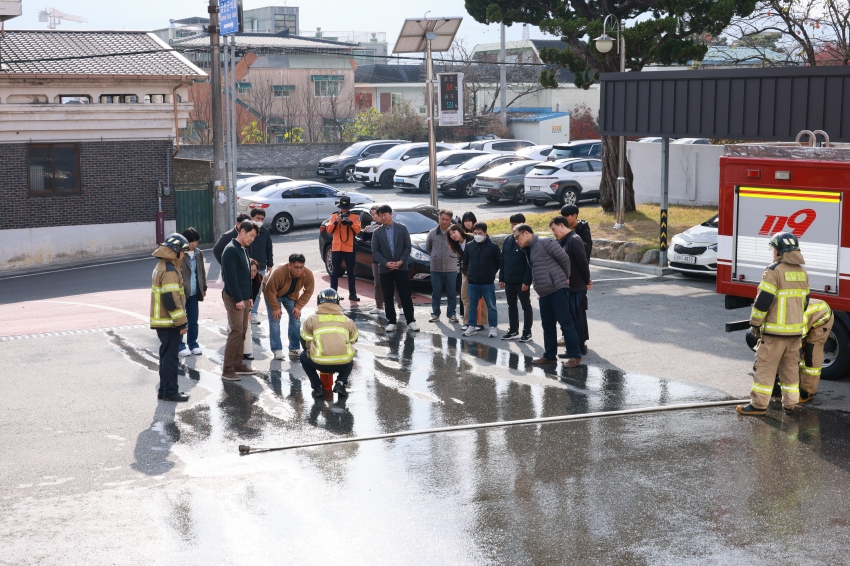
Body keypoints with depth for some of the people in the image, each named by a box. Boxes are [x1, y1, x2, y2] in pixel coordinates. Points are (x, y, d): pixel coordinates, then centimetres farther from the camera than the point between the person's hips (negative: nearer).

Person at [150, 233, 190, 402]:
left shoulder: (161, 267, 14)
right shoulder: (170, 271, -19)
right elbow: (172, 300, -24)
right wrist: (181, 322, -18)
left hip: (161, 321, 10)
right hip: (169, 323, -10)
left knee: (166, 355, 15)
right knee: (171, 356, -4)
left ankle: (165, 390, 21)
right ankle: (170, 392, -1)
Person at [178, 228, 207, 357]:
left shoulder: (199, 253, 7)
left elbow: (202, 271, 16)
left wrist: (204, 287, 14)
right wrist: (180, 291, -18)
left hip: (194, 293, 6)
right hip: (182, 293, -6)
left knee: (193, 321, 12)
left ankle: (193, 344, 22)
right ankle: (180, 346, 11)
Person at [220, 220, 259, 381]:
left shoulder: (244, 250, 15)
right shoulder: (231, 250, -15)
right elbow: (230, 277, -20)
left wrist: (248, 297, 18)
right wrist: (238, 299, -20)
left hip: (244, 298, 9)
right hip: (234, 299, -9)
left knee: (242, 332, 11)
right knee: (236, 332, -11)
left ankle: (238, 364, 18)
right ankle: (227, 370, -8)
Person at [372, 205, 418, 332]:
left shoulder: (402, 228, 2)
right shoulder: (377, 232, 3)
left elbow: (407, 247, 0)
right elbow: (375, 250, -1)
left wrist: (401, 261, -12)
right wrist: (386, 263, -13)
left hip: (401, 267, -1)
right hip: (385, 269, 1)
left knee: (405, 295, 0)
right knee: (388, 297, 4)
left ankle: (411, 320, 6)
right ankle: (391, 321, 11)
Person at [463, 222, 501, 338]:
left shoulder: (493, 246, -8)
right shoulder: (469, 246, 2)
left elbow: (499, 262, 1)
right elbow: (465, 262, 15)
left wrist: (491, 273, 4)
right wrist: (470, 272, 11)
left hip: (488, 283, -3)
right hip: (472, 282, 3)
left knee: (491, 306, 2)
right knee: (472, 306, 11)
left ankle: (493, 328, 8)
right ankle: (472, 327, 20)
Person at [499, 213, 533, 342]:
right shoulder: (507, 240, 9)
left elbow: (530, 263, -15)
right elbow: (502, 261, 12)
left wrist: (526, 281, -19)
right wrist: (501, 278, 8)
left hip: (522, 281, -7)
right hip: (509, 280, 7)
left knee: (526, 306, 5)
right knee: (511, 306, 14)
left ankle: (527, 332, 10)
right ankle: (513, 331, 23)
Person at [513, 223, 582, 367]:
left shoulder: (545, 243, -9)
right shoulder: (530, 250, 18)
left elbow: (564, 258, -11)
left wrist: (565, 277, -1)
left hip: (558, 290, -9)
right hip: (544, 294, 9)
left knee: (565, 323, -6)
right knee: (548, 325, 13)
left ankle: (574, 355, -1)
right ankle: (549, 356, 21)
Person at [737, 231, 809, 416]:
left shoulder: (774, 270, -13)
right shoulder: (802, 272, 11)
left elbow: (763, 300, -16)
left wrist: (755, 323, -7)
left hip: (775, 329, -7)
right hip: (796, 329, 7)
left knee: (766, 366, -2)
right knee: (791, 367, 14)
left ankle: (759, 404, -2)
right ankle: (790, 404, 18)